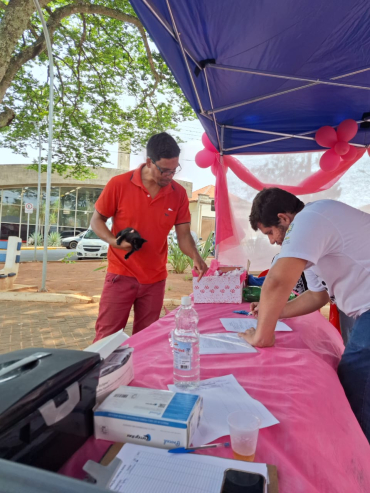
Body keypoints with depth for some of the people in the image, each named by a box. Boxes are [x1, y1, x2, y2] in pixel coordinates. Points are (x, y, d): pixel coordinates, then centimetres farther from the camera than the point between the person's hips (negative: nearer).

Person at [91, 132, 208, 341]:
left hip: (155, 279, 3)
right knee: (106, 337, 4)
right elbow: (97, 220, 0)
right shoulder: (119, 184, -10)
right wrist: (113, 241, -19)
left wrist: (195, 256, -20)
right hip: (121, 274, -2)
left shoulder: (179, 193, -3)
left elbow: (183, 234, 0)